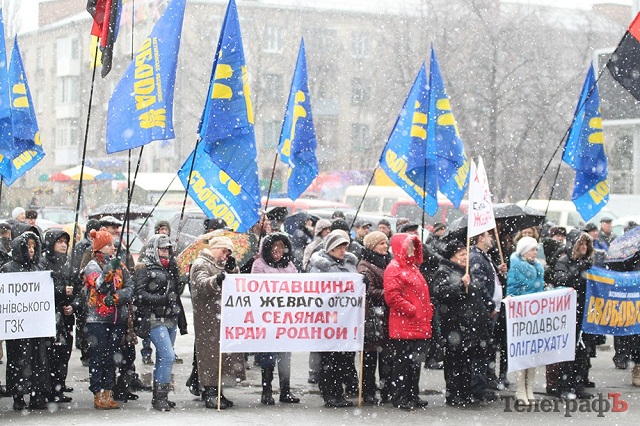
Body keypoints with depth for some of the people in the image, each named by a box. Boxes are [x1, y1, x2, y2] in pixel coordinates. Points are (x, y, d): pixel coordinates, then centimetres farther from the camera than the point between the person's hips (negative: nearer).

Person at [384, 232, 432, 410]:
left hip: (419, 325, 9)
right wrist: (411, 310, -18)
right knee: (404, 361, -5)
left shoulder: (413, 266, 20)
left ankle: (412, 395, 21)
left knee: (415, 361, 13)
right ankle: (399, 398, 1)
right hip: (404, 326, -9)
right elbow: (392, 296, -20)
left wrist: (427, 312, 14)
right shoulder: (394, 268, -10)